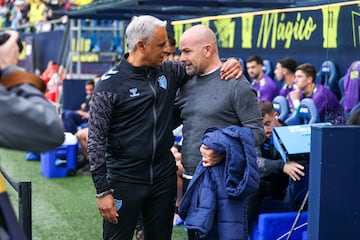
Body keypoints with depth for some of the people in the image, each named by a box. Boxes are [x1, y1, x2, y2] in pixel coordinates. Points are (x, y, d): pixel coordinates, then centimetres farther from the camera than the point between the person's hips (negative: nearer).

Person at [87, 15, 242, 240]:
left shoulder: (168, 71, 5)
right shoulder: (110, 84, -9)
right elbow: (96, 140, -9)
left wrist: (231, 63, -3)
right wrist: (103, 191, -13)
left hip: (164, 178, 5)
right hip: (125, 181, -5)